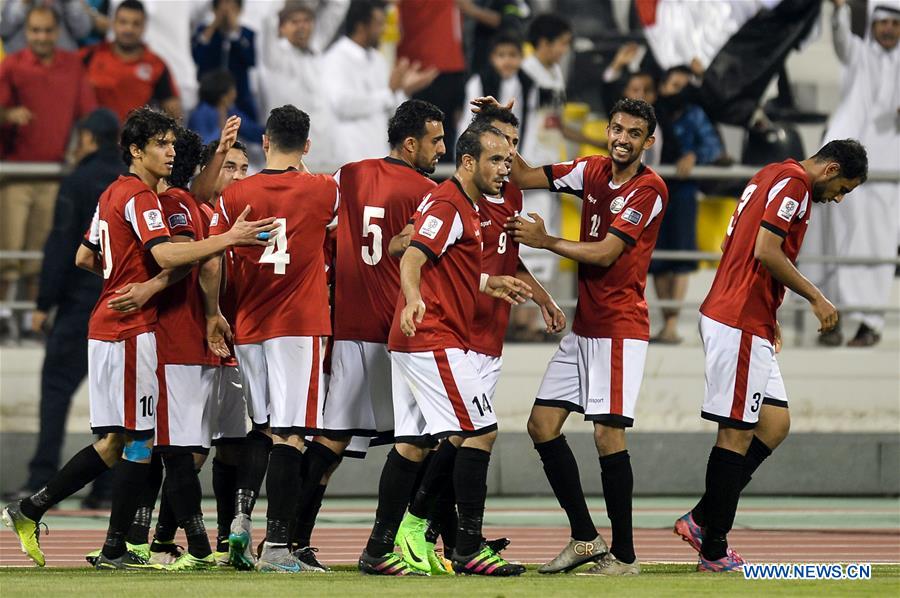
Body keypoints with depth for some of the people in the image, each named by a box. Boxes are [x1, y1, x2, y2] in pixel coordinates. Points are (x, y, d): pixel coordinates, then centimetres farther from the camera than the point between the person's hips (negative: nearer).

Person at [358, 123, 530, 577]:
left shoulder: (463, 206, 20)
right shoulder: (449, 205, -12)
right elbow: (411, 258, -25)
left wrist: (490, 284, 43)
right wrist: (413, 300, -43)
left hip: (412, 339, 11)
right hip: (433, 339, -11)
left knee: (413, 444, 10)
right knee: (480, 431, -9)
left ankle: (378, 551, 10)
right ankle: (470, 548, -8)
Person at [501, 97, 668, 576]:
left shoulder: (649, 189, -12)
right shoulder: (592, 171, 9)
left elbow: (604, 253, -16)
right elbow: (524, 177, 15)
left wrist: (545, 241, -11)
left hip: (620, 329, -8)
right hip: (583, 328, 8)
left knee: (608, 434, -13)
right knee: (542, 424, 5)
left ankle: (624, 555, -6)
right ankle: (585, 539, 14)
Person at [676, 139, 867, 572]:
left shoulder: (773, 177, 20)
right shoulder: (794, 182, -11)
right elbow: (766, 251, -20)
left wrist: (769, 316, 22)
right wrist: (816, 298, -11)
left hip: (750, 326, 10)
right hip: (740, 325, -10)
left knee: (775, 424, 11)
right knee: (738, 432, -5)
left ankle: (701, 520, 10)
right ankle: (713, 550, -1)